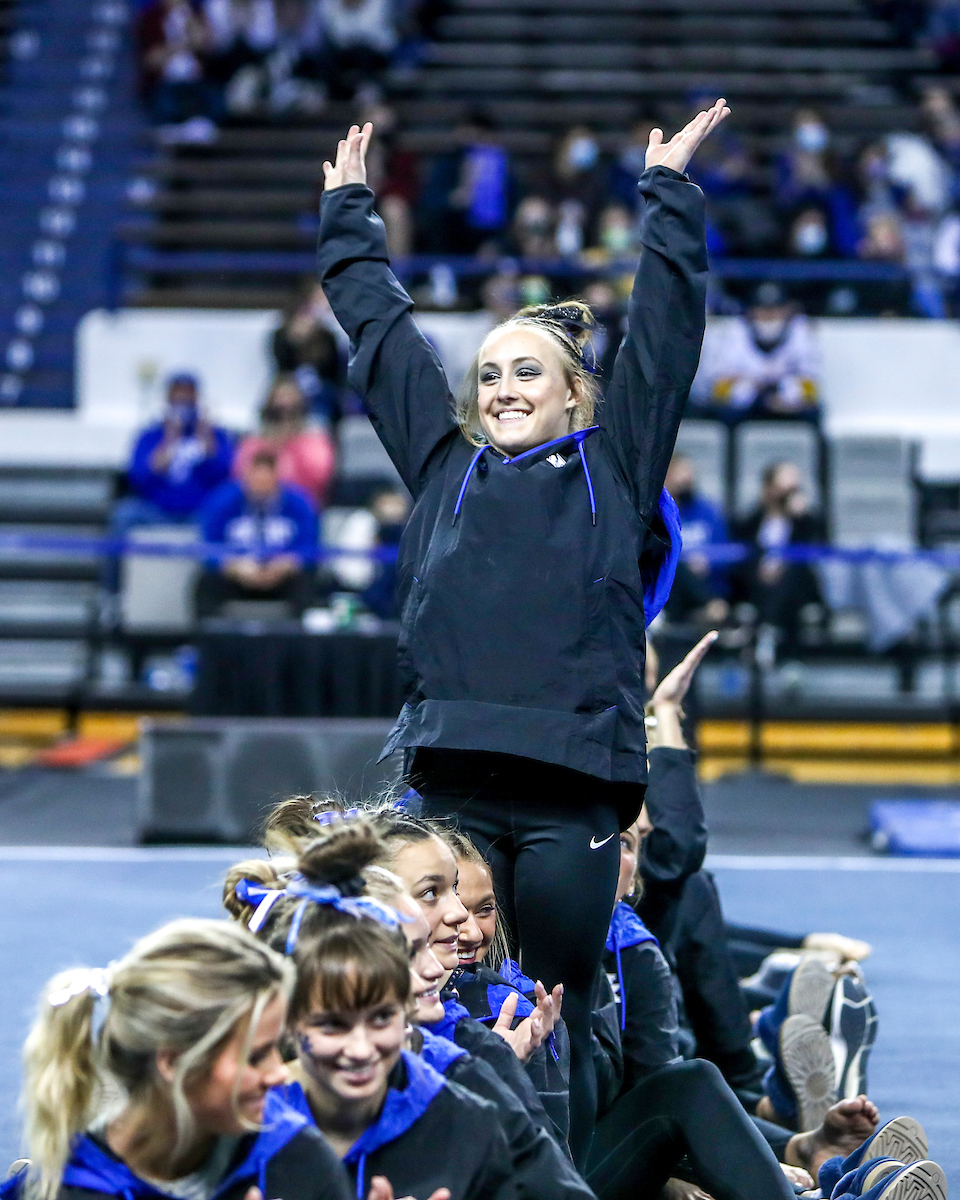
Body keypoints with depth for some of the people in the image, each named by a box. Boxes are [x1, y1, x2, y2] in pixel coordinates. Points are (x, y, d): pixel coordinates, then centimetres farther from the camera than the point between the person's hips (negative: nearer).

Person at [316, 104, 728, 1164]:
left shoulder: (613, 472, 13)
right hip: (454, 783, 2)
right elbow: (378, 328, 25)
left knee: (561, 1017, 3)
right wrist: (348, 211, 31)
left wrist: (668, 190, 16)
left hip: (574, 786, -1)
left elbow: (664, 330, 13)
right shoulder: (445, 465, 17)